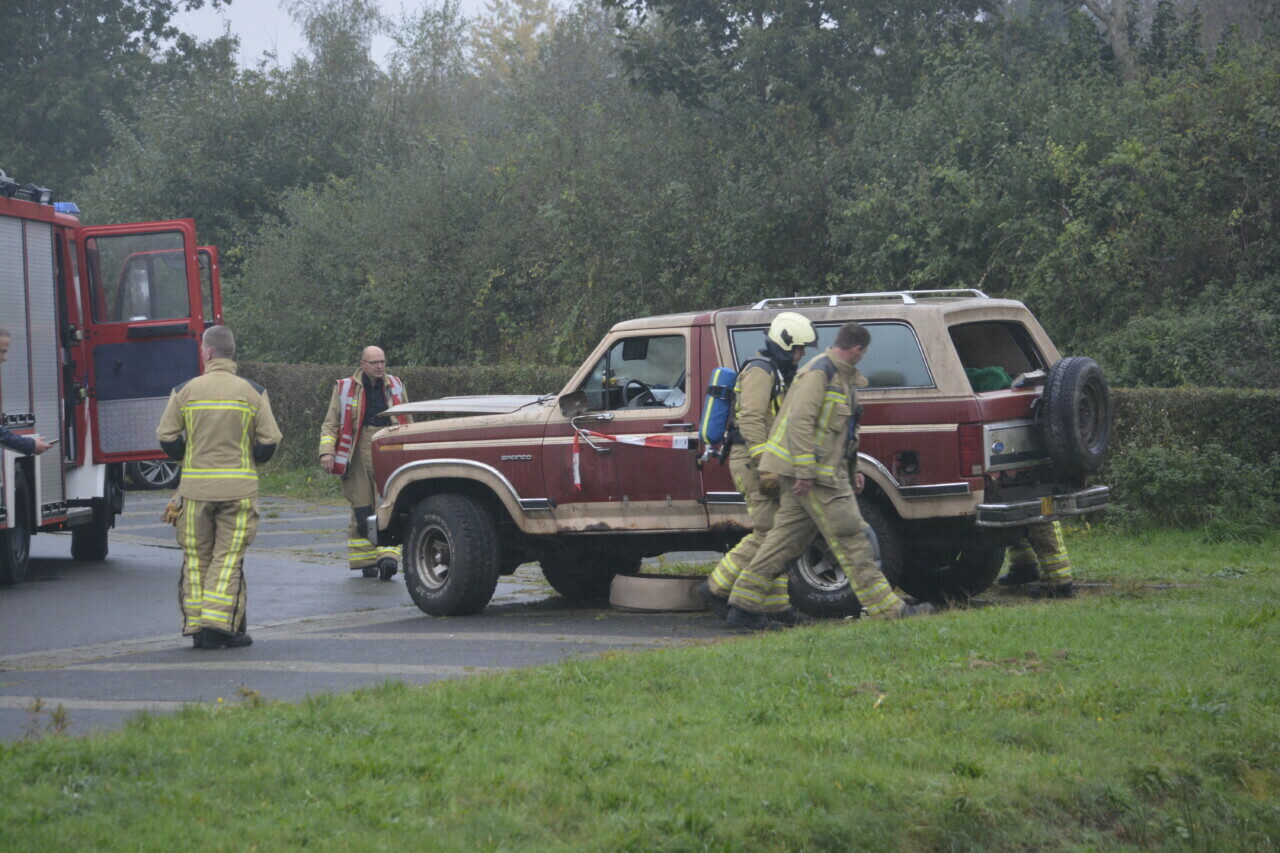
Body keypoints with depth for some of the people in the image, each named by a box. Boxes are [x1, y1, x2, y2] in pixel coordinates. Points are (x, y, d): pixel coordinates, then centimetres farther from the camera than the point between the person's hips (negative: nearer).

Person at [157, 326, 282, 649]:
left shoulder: (184, 391, 1)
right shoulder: (252, 392, 0)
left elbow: (167, 439, 1)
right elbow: (269, 441, -3)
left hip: (195, 486, 1)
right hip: (238, 486, -1)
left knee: (196, 557, 9)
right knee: (228, 557, 0)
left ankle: (196, 625, 6)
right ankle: (218, 623, -10)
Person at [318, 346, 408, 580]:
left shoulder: (395, 387, 13)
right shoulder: (345, 389, 6)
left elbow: (407, 423, 22)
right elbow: (330, 424, 4)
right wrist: (327, 451, -9)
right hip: (358, 457, -1)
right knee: (361, 511, 3)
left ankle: (388, 556, -19)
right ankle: (364, 561, 12)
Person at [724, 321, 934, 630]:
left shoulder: (841, 376, 18)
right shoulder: (819, 372, -14)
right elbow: (800, 420, -22)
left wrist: (851, 470, 22)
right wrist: (805, 471, -25)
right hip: (811, 473, -10)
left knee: (786, 539, 9)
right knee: (851, 541, -8)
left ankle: (744, 604, 10)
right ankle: (887, 609, -7)